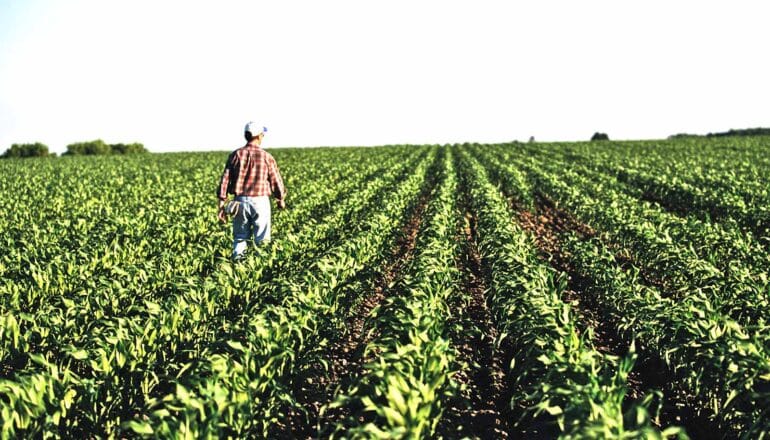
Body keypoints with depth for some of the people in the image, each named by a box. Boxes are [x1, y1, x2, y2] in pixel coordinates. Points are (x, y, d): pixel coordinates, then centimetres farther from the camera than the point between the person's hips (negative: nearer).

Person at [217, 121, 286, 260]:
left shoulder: (235, 155, 2)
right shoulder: (266, 156, -4)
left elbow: (225, 180, -1)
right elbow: (276, 180, 3)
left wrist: (221, 205, 3)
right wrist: (281, 200, 21)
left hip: (240, 201, 2)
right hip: (260, 201, -2)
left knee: (239, 238, 13)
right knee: (262, 240, 6)